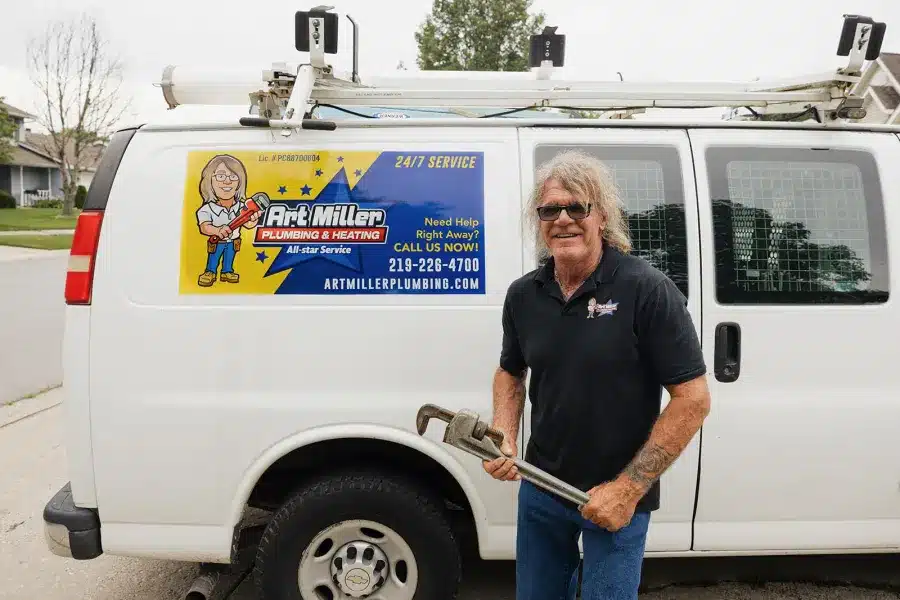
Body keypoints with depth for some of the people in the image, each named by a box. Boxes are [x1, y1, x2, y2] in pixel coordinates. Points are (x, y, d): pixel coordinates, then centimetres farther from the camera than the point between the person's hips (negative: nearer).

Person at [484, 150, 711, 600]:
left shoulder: (647, 291, -17)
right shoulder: (523, 295, -1)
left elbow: (693, 399, -16)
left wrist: (628, 489, -18)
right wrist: (503, 438, -4)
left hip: (618, 497, -5)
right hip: (539, 487, 5)